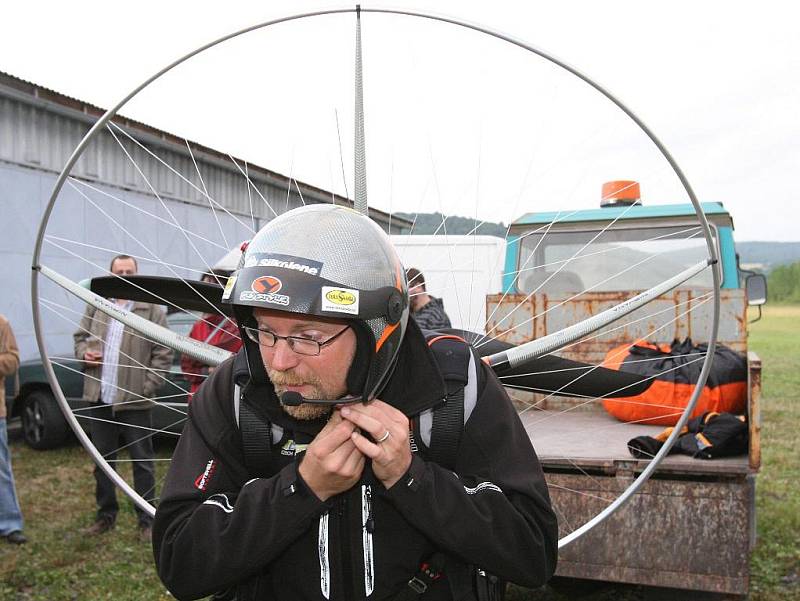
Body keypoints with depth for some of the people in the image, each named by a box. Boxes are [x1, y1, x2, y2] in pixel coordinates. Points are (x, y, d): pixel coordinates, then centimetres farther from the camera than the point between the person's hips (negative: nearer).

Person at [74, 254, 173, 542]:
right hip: (99, 399, 5)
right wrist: (84, 352, -2)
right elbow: (79, 337, 21)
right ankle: (106, 515, 29)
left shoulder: (152, 310, -5)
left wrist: (147, 387, -13)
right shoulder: (96, 306, 9)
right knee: (102, 460, 15)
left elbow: (163, 354, -6)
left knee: (142, 462, 4)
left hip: (134, 402, -4)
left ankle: (147, 521, 13)